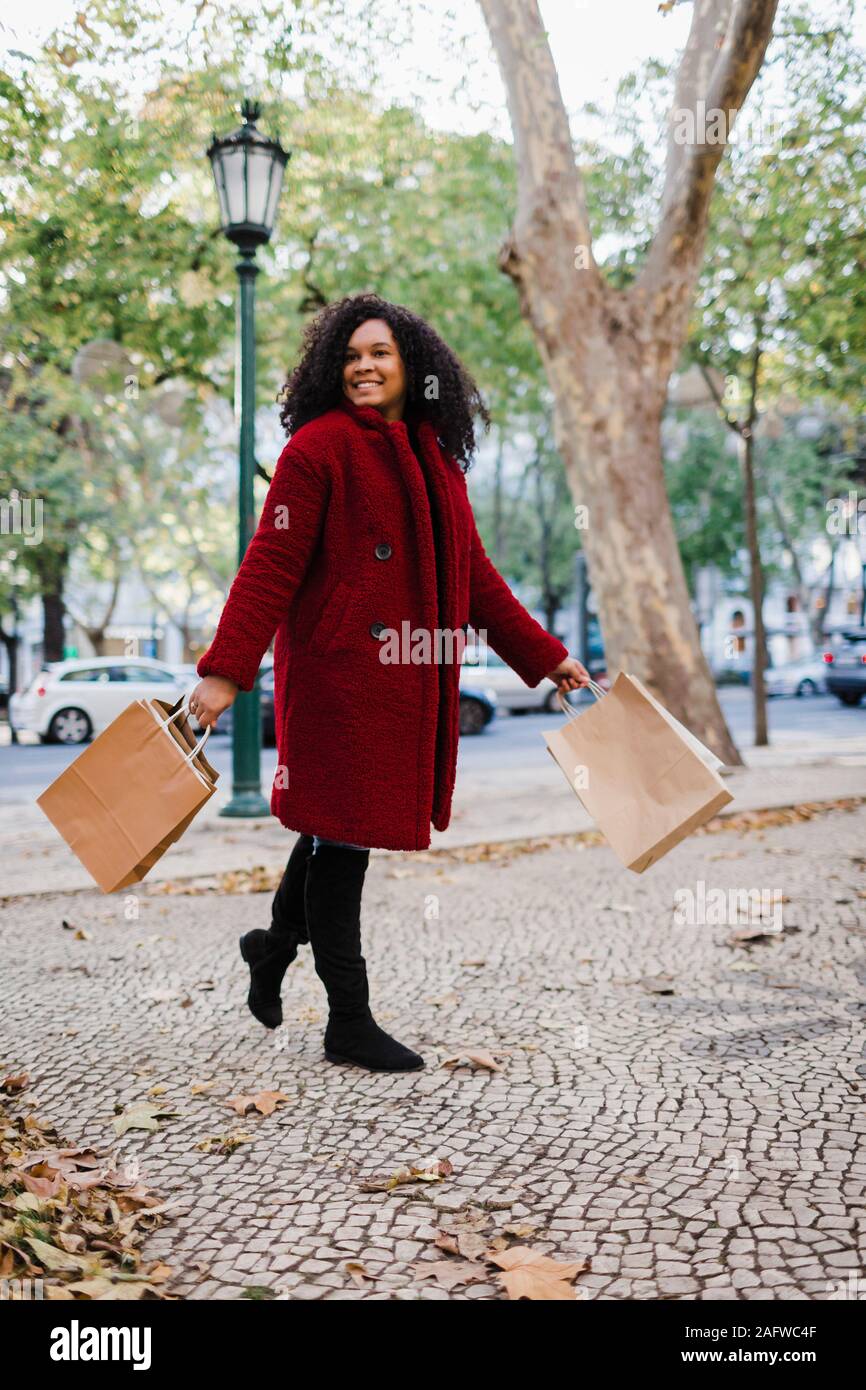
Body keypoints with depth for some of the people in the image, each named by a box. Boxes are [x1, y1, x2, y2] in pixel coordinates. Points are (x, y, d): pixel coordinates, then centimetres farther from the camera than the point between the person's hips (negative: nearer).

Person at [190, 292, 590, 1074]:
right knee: (341, 830, 0)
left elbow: (473, 572, 19)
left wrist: (545, 656, 17)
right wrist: (225, 671, -21)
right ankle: (349, 1022, 12)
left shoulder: (435, 458, 15)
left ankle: (277, 945, 40)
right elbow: (270, 567, -13)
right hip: (336, 671, -7)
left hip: (406, 679, 7)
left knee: (342, 827, 15)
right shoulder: (319, 447, -7)